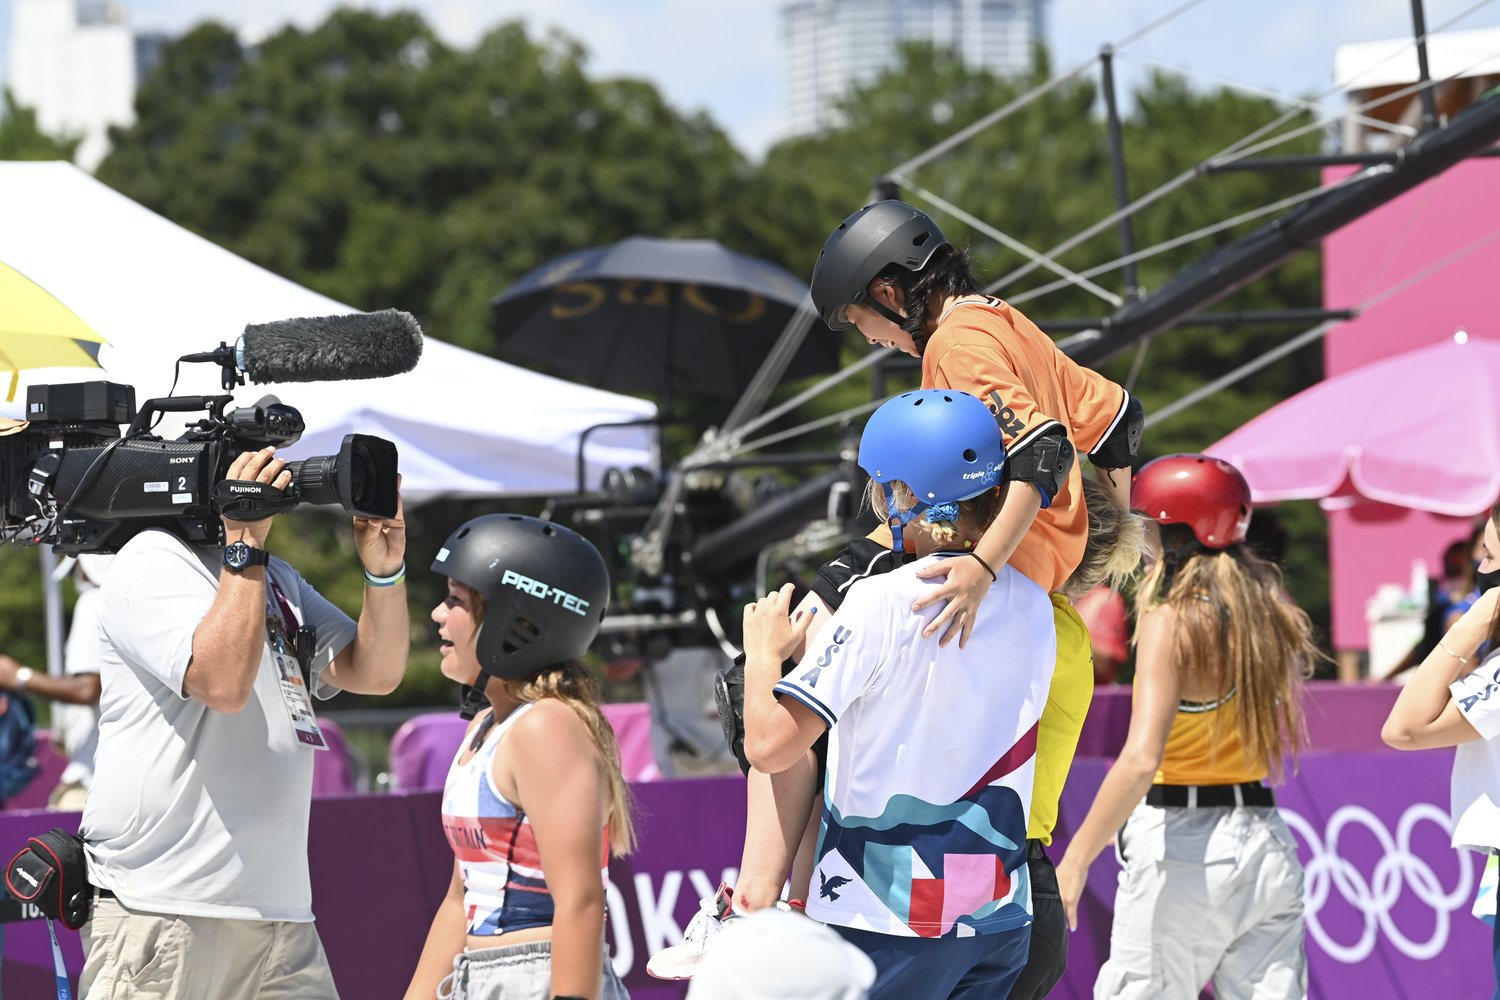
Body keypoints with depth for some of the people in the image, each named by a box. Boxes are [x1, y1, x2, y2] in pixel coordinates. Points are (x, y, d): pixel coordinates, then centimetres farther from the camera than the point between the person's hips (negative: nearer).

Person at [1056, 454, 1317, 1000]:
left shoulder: (1171, 623, -12)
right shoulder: (1268, 617, 7)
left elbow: (1141, 760, -21)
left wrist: (1076, 858, -18)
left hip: (1181, 843, -6)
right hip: (1265, 844, 6)